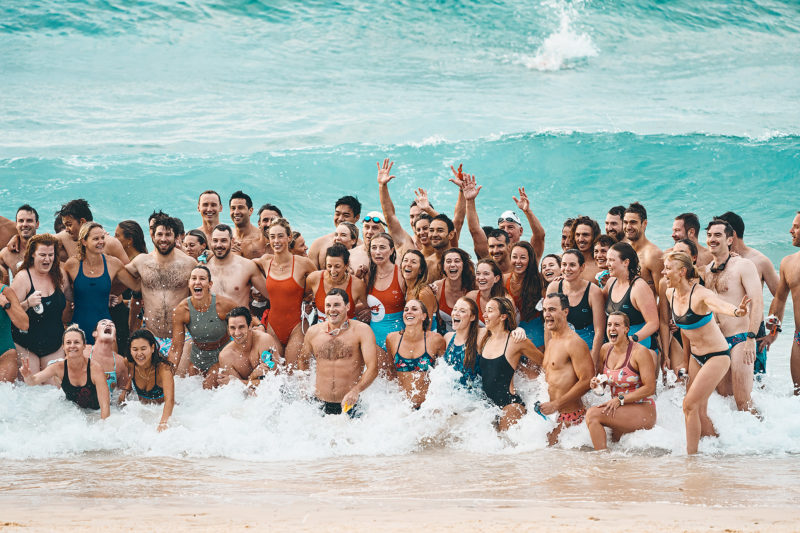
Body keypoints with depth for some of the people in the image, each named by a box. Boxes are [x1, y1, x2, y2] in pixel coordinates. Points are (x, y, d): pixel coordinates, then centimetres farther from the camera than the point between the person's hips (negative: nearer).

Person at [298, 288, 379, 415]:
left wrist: (355, 391, -30)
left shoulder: (361, 330, -5)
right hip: (320, 404, 3)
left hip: (349, 406, -3)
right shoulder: (313, 332, 6)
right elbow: (303, 361, 24)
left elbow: (372, 369, -14)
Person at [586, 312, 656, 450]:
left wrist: (620, 400, -19)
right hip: (620, 411, 6)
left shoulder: (639, 352, -11)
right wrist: (596, 383, 0)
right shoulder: (606, 349, 9)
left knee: (593, 414, -24)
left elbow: (649, 388, -14)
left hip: (643, 411, -6)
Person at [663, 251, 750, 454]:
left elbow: (720, 304, -46)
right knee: (699, 411, 9)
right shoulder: (671, 294, -1)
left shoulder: (700, 294, -24)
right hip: (696, 357, 8)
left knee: (690, 405, -14)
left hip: (717, 356, -8)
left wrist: (736, 311, -67)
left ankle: (691, 453, -4)